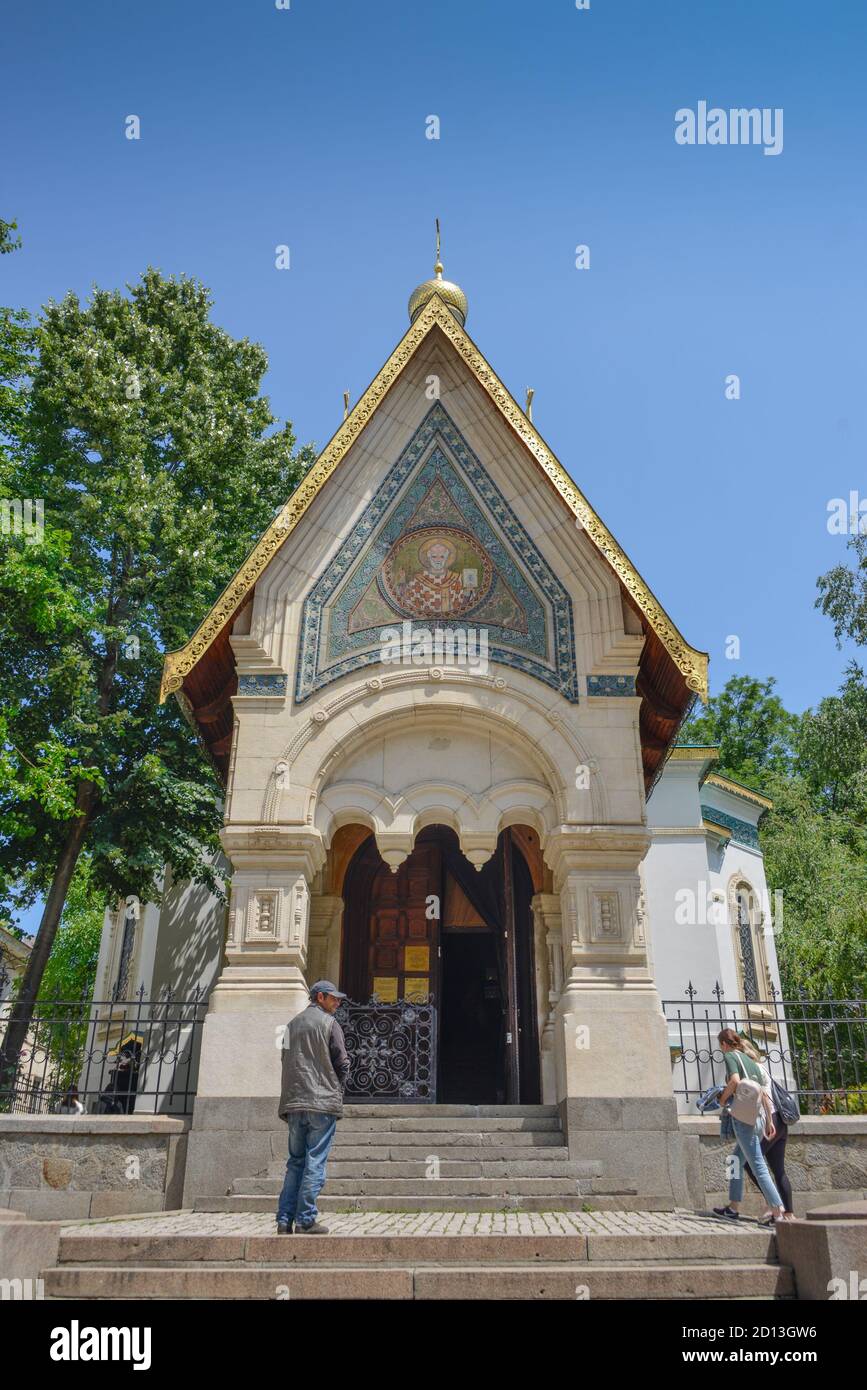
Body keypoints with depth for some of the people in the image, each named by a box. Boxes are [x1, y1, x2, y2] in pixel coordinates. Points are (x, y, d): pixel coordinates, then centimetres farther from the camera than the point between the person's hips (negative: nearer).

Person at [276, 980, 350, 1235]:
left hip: (294, 1102, 6)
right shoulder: (328, 1023, -3)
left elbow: (286, 1060, 14)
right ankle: (305, 1220, -3)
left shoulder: (293, 1024, 16)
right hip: (322, 1101, -6)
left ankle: (284, 1220, 9)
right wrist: (339, 1090, 9)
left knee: (295, 1161, 12)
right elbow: (342, 1062, -6)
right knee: (315, 1162, -2)